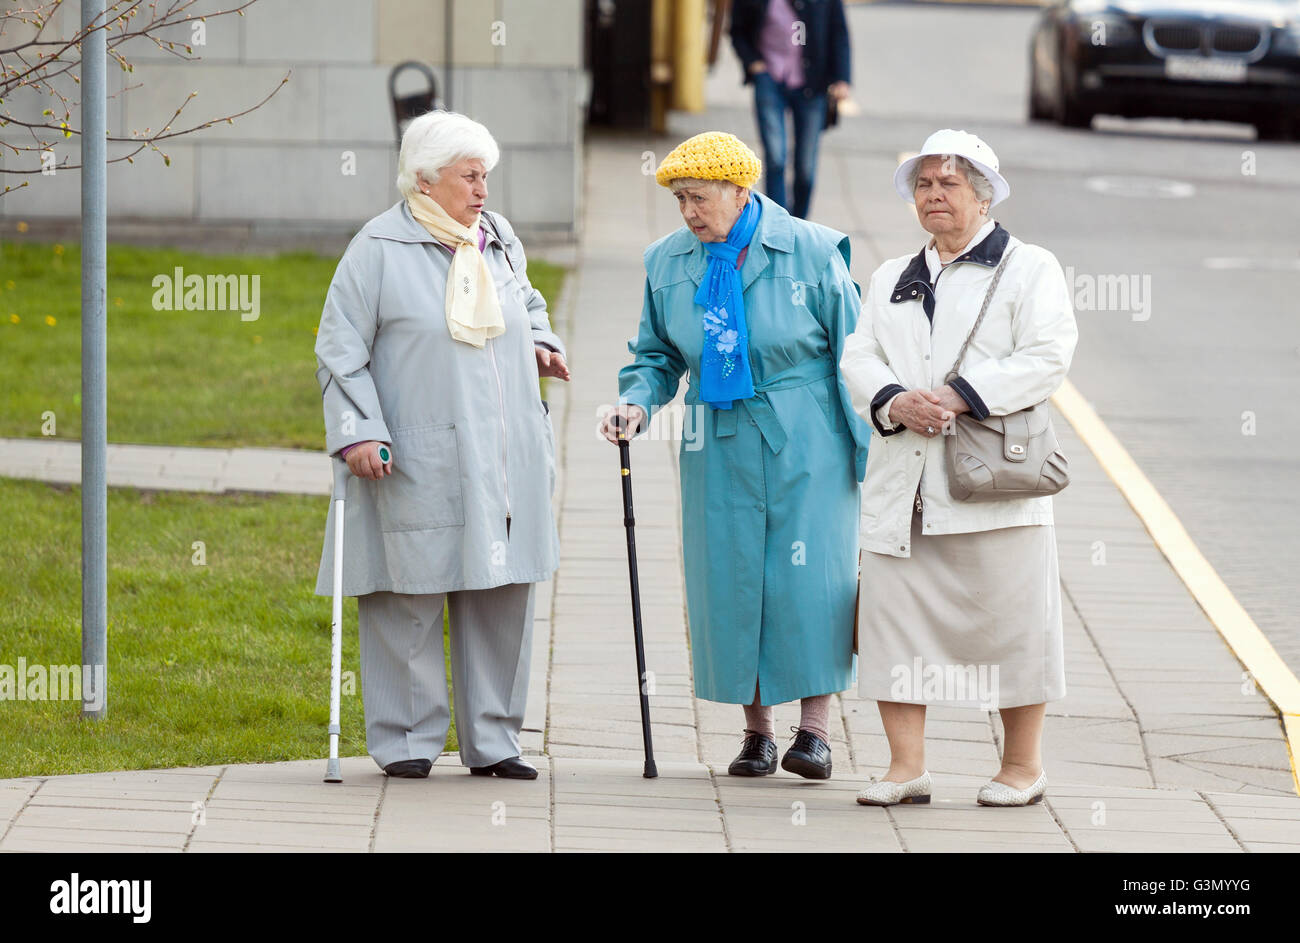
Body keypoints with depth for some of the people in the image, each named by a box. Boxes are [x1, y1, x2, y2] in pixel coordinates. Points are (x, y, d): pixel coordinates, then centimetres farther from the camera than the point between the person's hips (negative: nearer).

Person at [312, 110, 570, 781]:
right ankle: (407, 742, 7)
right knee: (411, 597, -3)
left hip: (503, 461, 6)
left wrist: (539, 343, 10)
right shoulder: (380, 248, -5)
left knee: (501, 593, 7)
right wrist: (358, 430, -15)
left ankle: (491, 740, 16)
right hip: (418, 466, -6)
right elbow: (340, 348, -6)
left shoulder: (499, 241, 11)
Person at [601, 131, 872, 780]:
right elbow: (658, 354, 14)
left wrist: (868, 447, -3)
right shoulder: (669, 263, 4)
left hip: (806, 441, -3)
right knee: (731, 578, 2)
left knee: (807, 574, -8)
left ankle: (815, 727, -1)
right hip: (719, 448, 4)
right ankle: (756, 730, 11)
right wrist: (637, 402, -7)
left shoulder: (811, 252, -6)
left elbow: (852, 354, -1)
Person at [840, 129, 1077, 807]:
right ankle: (906, 765, 1)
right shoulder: (891, 279, 22)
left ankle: (1023, 765, 7)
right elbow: (859, 358, 12)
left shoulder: (1028, 268, 6)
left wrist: (957, 397, -17)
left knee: (1007, 617, -3)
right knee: (894, 615, -3)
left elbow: (1045, 359, -7)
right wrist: (893, 402, -11)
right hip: (903, 478, 4)